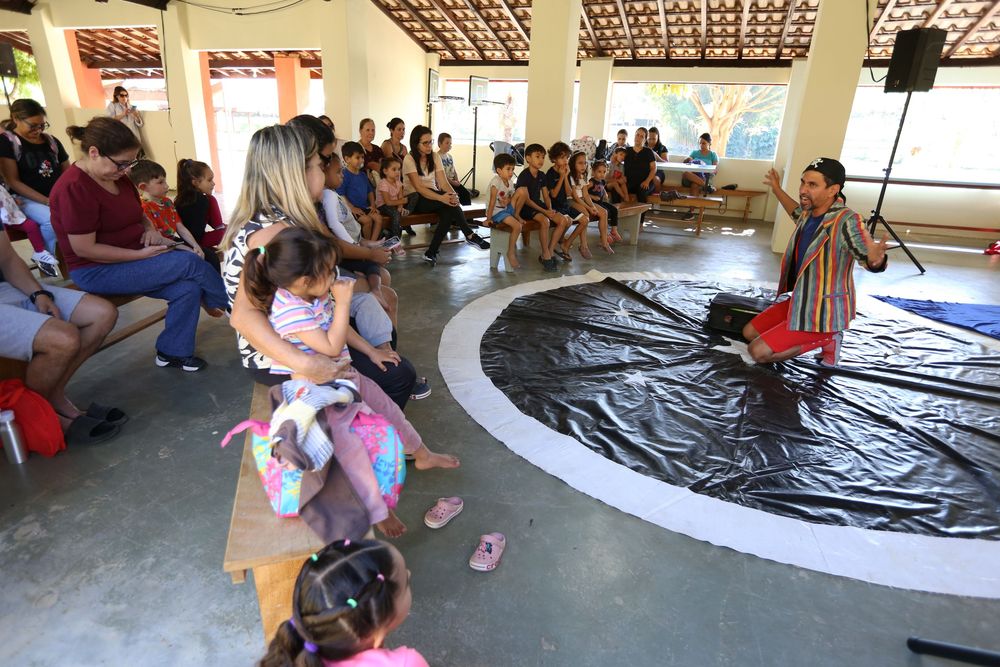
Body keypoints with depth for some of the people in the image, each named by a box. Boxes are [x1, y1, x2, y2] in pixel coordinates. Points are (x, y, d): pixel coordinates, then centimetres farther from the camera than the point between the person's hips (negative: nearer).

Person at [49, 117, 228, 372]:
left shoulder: (117, 177, 6)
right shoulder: (74, 188, -19)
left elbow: (139, 215, 22)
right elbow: (84, 249, -21)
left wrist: (151, 229, -1)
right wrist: (142, 255, -23)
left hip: (134, 257, 8)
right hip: (97, 272, -8)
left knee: (188, 288, -15)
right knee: (189, 262, -21)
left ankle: (172, 351, 1)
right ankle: (228, 305, 3)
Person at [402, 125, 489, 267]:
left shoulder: (435, 157, 6)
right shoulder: (409, 160, -10)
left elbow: (443, 182, -4)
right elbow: (419, 188, -22)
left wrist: (453, 194, -27)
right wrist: (442, 197, -36)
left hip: (433, 197, 5)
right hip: (415, 199, -5)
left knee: (448, 212, -29)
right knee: (449, 203, -31)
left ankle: (431, 253, -25)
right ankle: (470, 236, -23)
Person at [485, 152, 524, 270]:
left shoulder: (510, 182, 5)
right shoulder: (496, 181, -19)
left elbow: (512, 197, 11)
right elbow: (492, 202, -21)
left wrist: (508, 201, -10)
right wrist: (488, 219, -21)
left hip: (506, 209, 7)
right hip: (496, 212, -7)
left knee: (522, 190, -7)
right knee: (517, 226, -27)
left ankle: (516, 215, 3)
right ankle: (511, 253, -11)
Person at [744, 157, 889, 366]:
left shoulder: (846, 221, -26)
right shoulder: (810, 212, -1)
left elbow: (871, 260, -37)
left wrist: (876, 259, -60)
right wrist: (777, 190, 25)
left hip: (823, 312, -8)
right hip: (800, 301, 9)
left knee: (758, 352, -14)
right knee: (749, 333, 15)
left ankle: (825, 340, 3)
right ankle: (818, 336, 15)